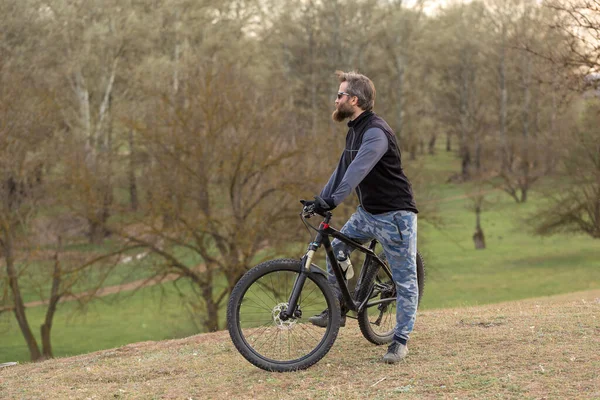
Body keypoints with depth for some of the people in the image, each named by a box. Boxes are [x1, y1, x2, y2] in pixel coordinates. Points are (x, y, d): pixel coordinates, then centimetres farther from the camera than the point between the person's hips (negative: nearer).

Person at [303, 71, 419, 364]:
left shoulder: (376, 131, -21)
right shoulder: (354, 131, 11)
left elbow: (358, 170, -34)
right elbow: (343, 170, 16)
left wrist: (332, 200, -42)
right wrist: (320, 199, 7)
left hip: (395, 214, -9)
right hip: (368, 212, 9)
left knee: (404, 279, -2)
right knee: (337, 246, 0)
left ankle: (401, 340, 4)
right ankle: (337, 308, 10)